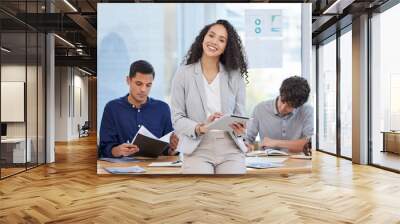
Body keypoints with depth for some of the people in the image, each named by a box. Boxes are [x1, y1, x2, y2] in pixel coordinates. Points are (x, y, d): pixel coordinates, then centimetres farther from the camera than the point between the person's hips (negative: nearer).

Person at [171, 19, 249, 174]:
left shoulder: (235, 75, 7)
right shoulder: (183, 74, 2)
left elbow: (239, 114, 9)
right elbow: (177, 118, -1)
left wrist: (240, 129, -14)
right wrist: (201, 128, -19)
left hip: (230, 149, 2)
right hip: (197, 149, -1)